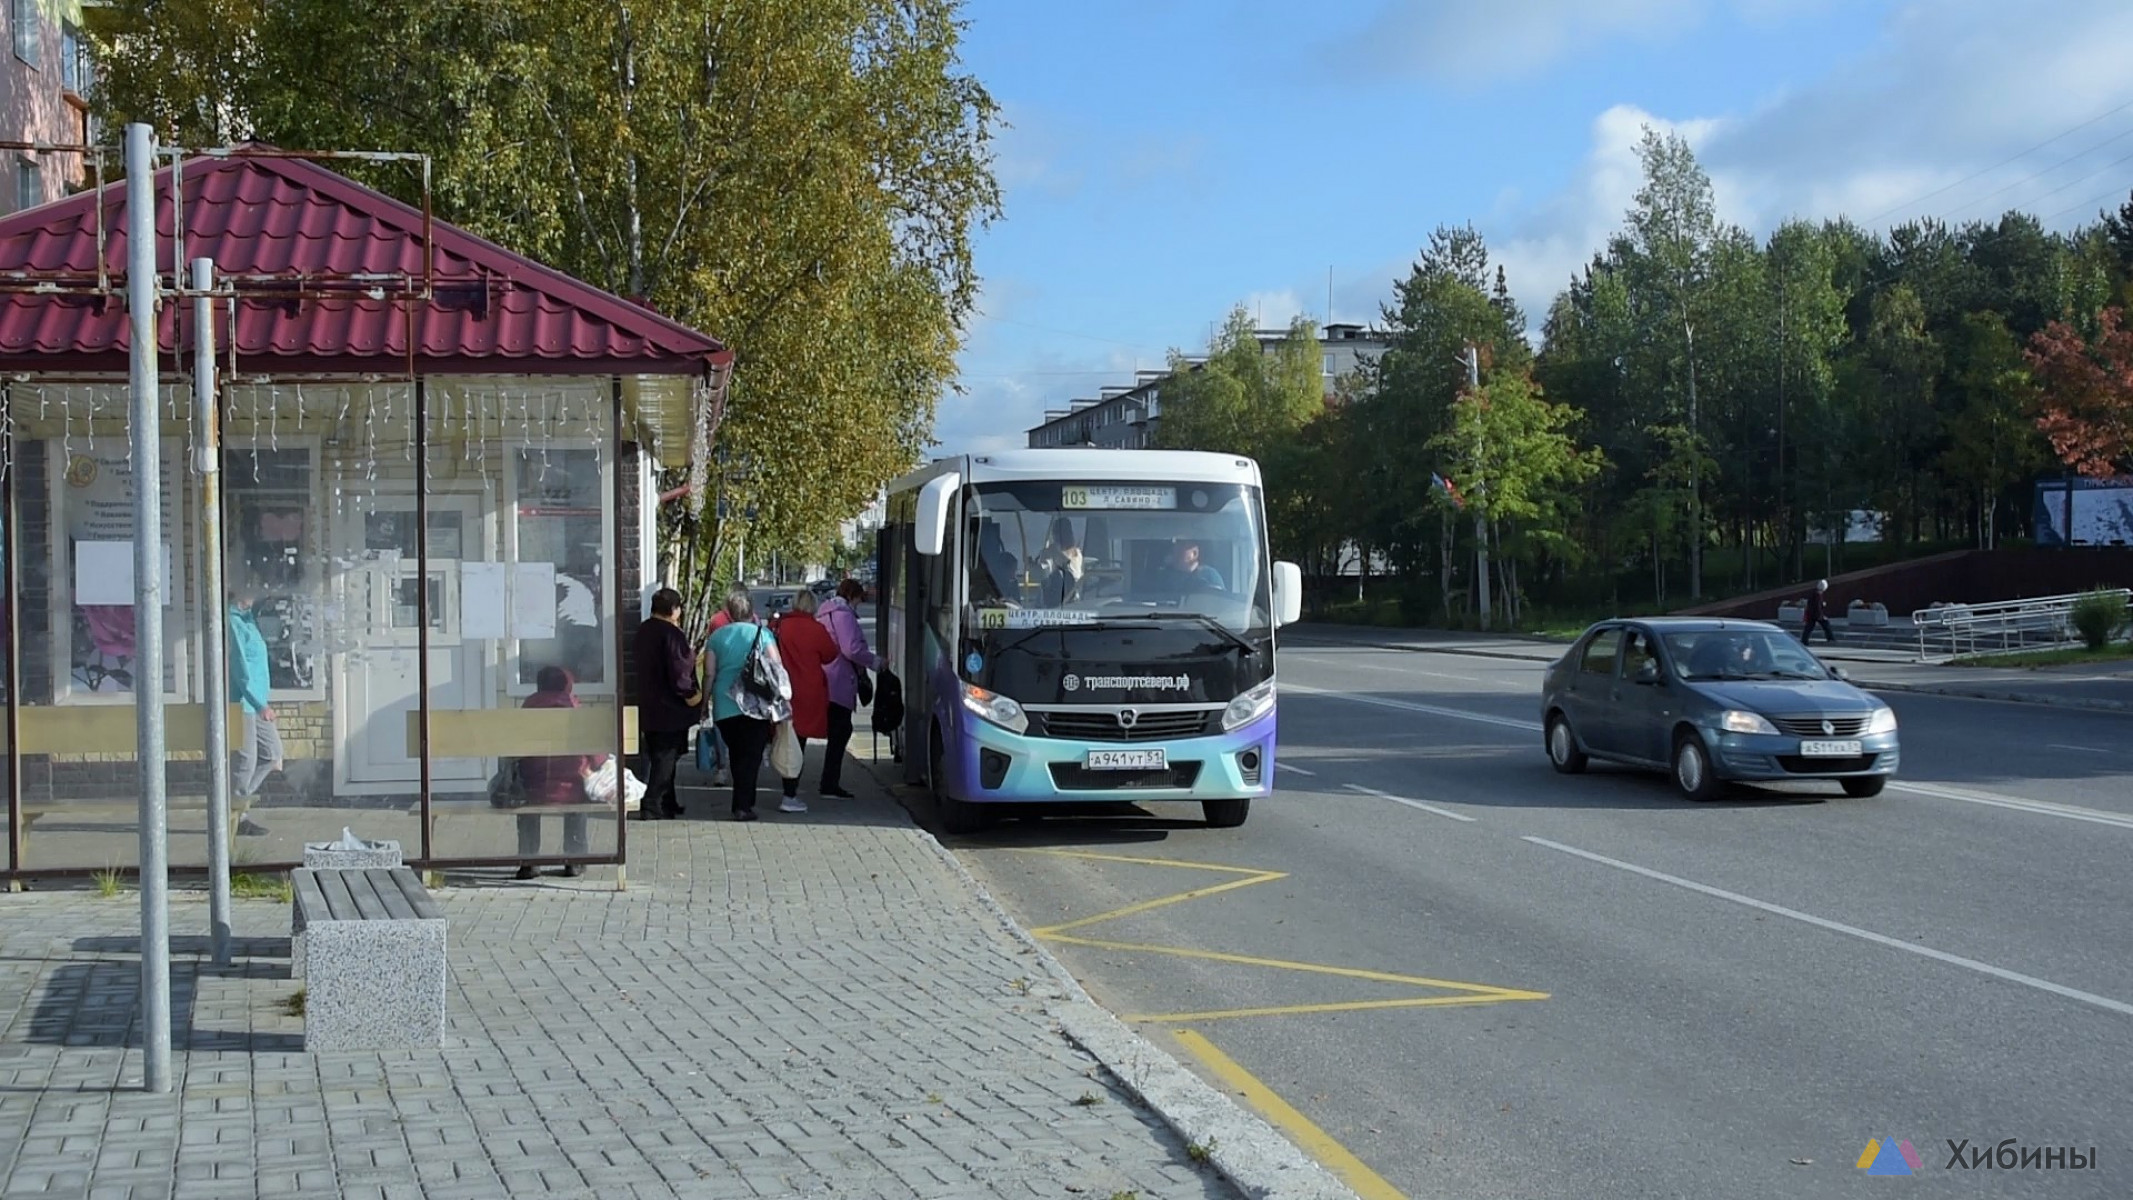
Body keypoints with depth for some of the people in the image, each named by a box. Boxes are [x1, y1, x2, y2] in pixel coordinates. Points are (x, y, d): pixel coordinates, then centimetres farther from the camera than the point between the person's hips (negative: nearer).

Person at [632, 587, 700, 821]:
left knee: (660, 758, 18)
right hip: (669, 710, -9)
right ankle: (652, 808, -5)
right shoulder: (671, 634, -18)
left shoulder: (644, 630, 10)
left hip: (648, 707, 9)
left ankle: (667, 803, 27)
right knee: (665, 758, -3)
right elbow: (678, 670, -24)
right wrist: (689, 694, -12)